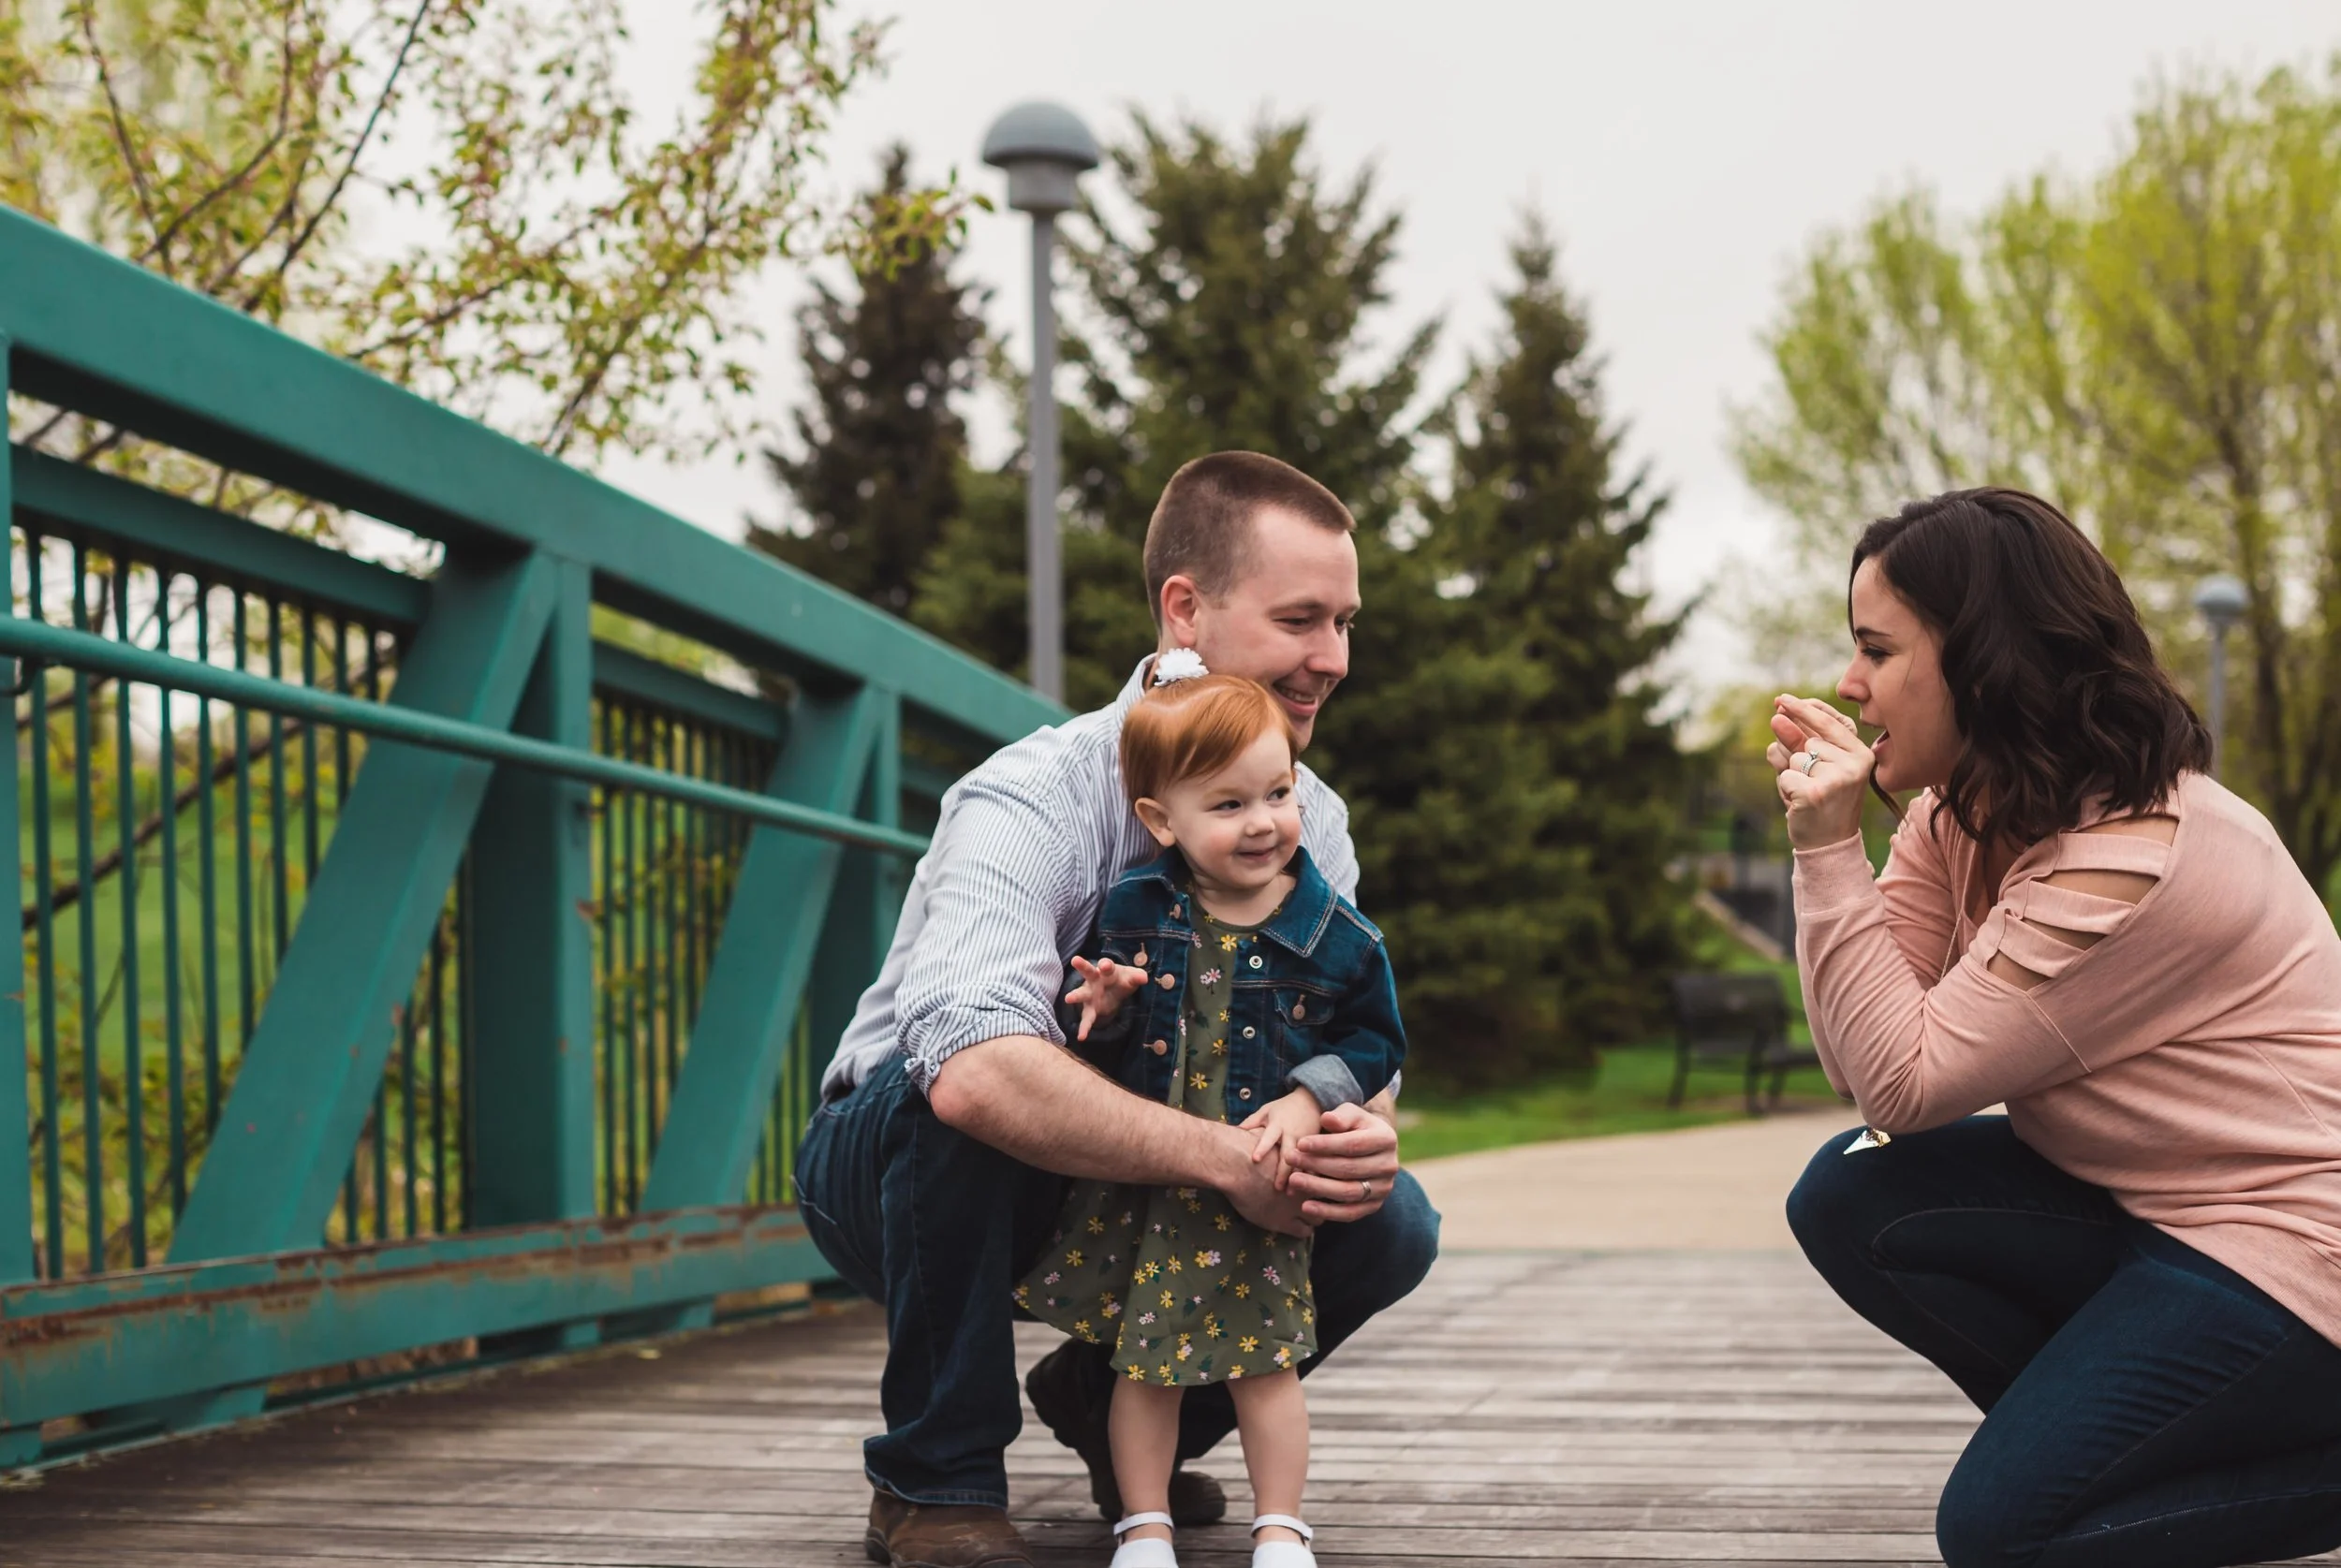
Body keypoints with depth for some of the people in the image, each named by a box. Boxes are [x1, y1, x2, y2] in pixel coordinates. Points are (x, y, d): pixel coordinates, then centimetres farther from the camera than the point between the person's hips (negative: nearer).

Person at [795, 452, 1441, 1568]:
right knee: (963, 1100, -39)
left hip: (1130, 1195, 6)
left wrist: (1365, 1132, -32)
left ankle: (1121, 1407, 11)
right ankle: (935, 1478, -17)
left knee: (1388, 1227, -16)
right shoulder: (1032, 799, -30)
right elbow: (975, 1070, -47)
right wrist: (1228, 1158, -44)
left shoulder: (1311, 821, -6)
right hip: (891, 1172, -5)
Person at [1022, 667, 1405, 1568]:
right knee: (1143, 1359, 7)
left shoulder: (1334, 934, -7)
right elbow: (1102, 1029, 10)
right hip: (1138, 1180, 2)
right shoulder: (1133, 911, -3)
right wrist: (1105, 1008, -13)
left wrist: (1308, 1099, -12)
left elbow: (1375, 1040, 2)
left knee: (1262, 1359, 5)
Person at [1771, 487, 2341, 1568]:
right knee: (1847, 1201, -5)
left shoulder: (2133, 854, -25)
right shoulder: (1960, 811, 2)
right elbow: (1861, 1063, -6)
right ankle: (2117, 1438, 5)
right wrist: (1825, 837, -15)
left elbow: (1905, 1081, -22)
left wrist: (1829, 848, -25)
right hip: (2143, 1210, 9)